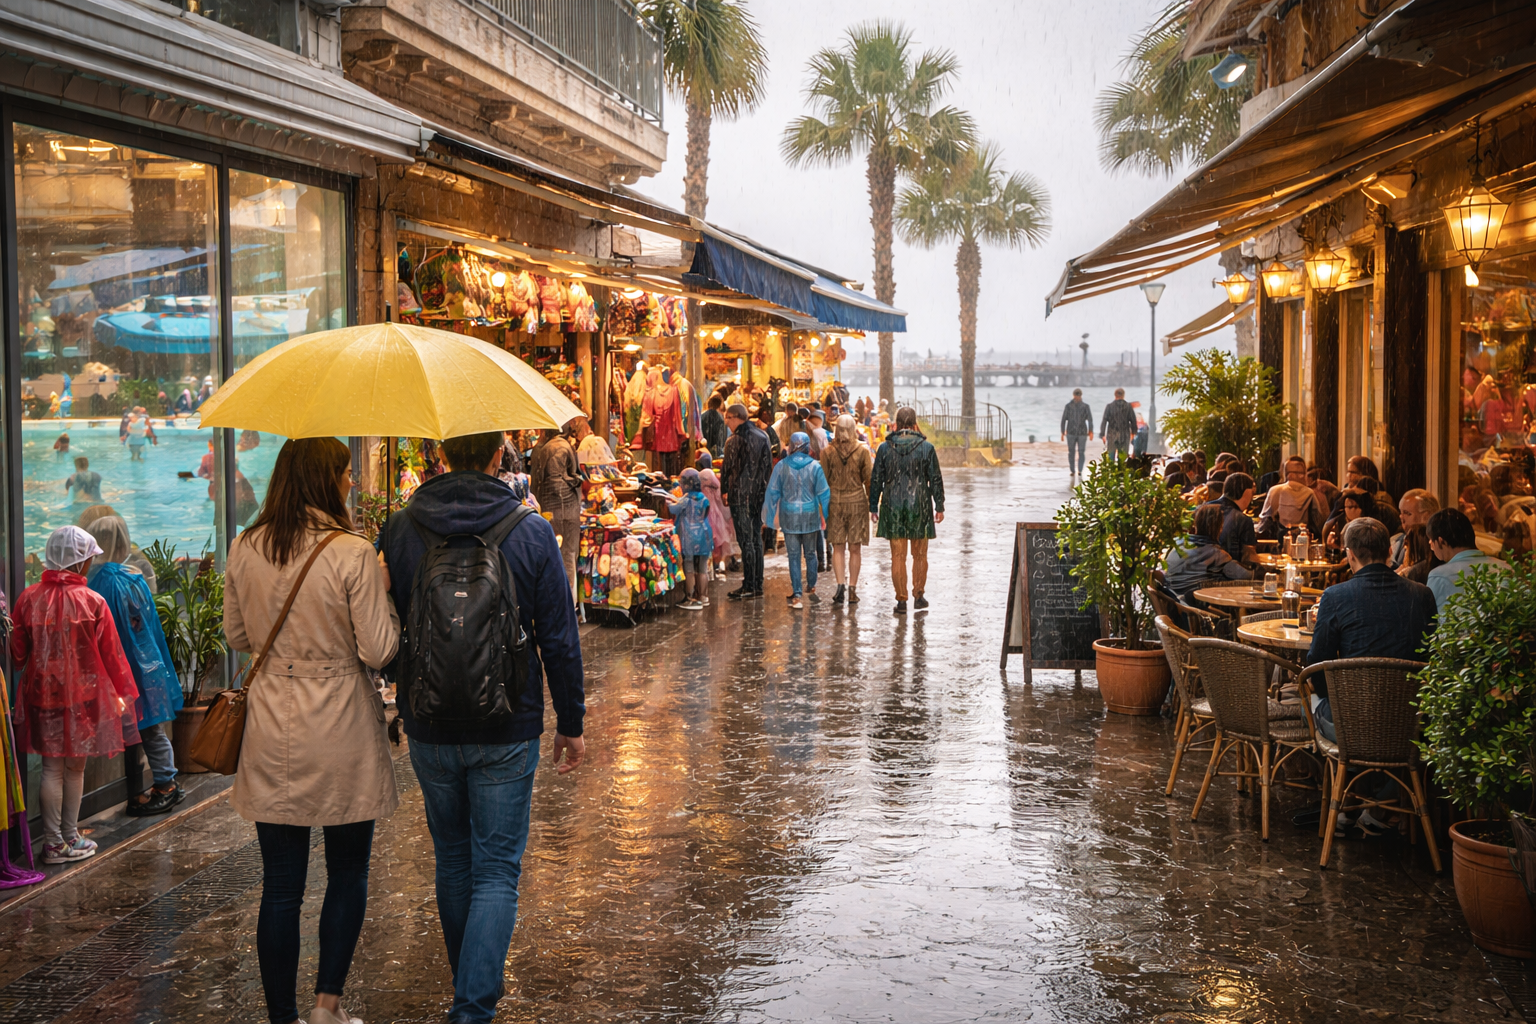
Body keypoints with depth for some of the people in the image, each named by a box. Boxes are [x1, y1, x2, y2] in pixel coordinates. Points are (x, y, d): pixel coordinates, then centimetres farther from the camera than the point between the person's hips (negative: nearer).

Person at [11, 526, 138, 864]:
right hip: (83, 695, -3)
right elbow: (111, 653, -6)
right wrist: (122, 693, 6)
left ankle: (53, 842, 10)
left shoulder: (29, 598, -3)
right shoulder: (92, 601, -12)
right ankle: (70, 839, 18)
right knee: (75, 767, 9)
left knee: (52, 767, 8)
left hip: (41, 694, 3)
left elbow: (17, 653, 4)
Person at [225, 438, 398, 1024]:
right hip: (340, 730, -3)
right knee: (348, 871, 15)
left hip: (271, 732, 4)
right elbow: (378, 650, -13)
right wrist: (382, 594, 2)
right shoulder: (352, 553, -14)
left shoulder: (244, 550, 0)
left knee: (281, 884, 10)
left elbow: (236, 636, 12)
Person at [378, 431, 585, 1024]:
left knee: (453, 859, 19)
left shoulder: (399, 531, -4)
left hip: (429, 732, 3)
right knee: (496, 870, 4)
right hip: (508, 731, -2)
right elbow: (559, 639, -6)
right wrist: (571, 722, 5)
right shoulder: (532, 533, -9)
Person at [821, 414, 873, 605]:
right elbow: (868, 480, -1)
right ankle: (852, 589, 5)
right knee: (855, 548, 5)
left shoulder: (827, 452, -2)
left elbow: (823, 480, 2)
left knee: (838, 547, 6)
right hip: (857, 501, 0)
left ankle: (840, 584, -9)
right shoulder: (863, 451, -4)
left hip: (835, 502, 1)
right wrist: (872, 504, 8)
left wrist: (824, 504, 10)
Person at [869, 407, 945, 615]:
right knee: (919, 555, 13)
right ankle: (918, 596, 18)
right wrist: (939, 507, 7)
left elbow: (876, 480, 2)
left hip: (893, 508, 0)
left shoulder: (885, 448, -1)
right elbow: (935, 479, 0)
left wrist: (873, 507, 10)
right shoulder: (926, 448, -3)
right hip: (919, 507, 0)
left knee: (898, 556, 4)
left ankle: (901, 600, 5)